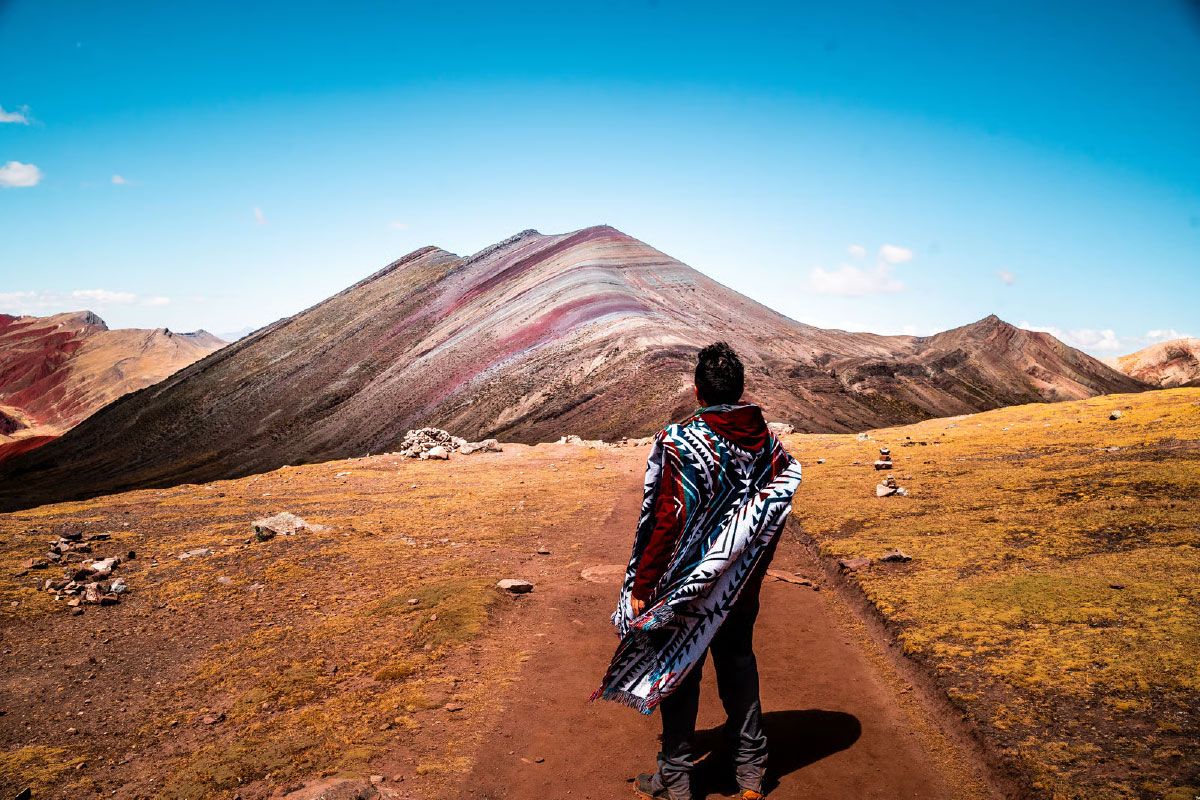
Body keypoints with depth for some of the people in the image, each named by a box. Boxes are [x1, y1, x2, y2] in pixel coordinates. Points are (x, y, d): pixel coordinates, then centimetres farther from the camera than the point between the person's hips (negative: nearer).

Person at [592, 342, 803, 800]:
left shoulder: (682, 445, -22)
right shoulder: (768, 442, -5)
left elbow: (667, 522, -22)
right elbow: (775, 515, 4)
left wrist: (641, 586, -13)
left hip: (686, 587, -5)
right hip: (742, 587, 5)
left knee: (679, 670, 10)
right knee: (739, 663, 20)